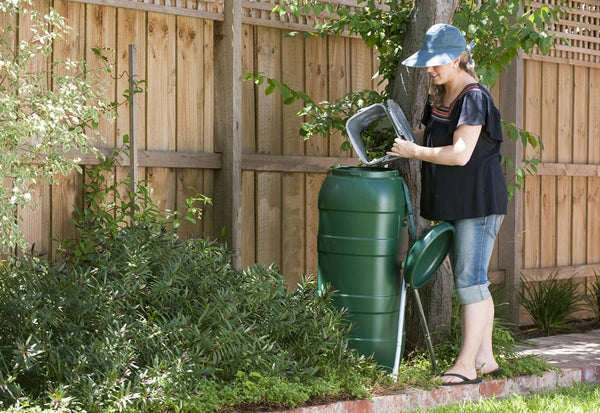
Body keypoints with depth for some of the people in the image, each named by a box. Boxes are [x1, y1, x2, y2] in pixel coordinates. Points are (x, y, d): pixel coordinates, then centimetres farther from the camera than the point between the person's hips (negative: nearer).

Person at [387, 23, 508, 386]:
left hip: (478, 202, -9)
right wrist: (403, 140, 7)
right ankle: (485, 359, 19)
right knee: (472, 281, 12)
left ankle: (466, 365, -6)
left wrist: (415, 151, -15)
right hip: (454, 203, 9)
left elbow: (460, 154, -23)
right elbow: (430, 137, 25)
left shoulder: (474, 98, -15)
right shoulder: (439, 98, 12)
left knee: (471, 279, -9)